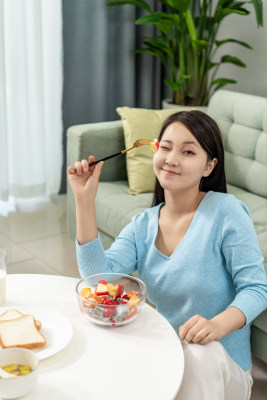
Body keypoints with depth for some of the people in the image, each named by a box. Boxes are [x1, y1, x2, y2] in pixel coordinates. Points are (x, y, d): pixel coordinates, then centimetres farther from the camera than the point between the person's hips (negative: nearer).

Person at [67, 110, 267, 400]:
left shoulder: (225, 211, -12)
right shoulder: (143, 225, 4)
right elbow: (98, 277, -10)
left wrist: (218, 325, -33)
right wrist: (84, 200, -15)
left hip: (221, 367, -4)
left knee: (200, 351, -36)